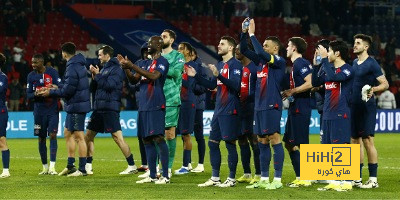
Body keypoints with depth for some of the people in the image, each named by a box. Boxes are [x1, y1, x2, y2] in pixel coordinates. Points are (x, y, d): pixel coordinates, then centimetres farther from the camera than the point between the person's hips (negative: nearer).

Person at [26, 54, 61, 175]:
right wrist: (35, 94, -18)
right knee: (41, 138, 6)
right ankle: (45, 167, 16)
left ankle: (52, 167, -13)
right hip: (39, 111, 3)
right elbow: (28, 95, 5)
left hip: (52, 109, -3)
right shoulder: (31, 76, 4)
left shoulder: (52, 72, -4)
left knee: (52, 135, -12)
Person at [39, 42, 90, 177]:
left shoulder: (72, 68, -19)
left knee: (79, 137, -6)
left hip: (76, 106, -10)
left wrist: (51, 92, -8)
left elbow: (68, 90, -19)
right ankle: (70, 166, 22)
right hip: (73, 106, 10)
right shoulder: (79, 65, 12)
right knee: (68, 133, 17)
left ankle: (82, 169, -3)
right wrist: (57, 87, 21)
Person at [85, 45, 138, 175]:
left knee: (117, 137, -12)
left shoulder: (116, 69, -8)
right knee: (88, 136, 10)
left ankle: (132, 166, -8)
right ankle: (88, 166, 18)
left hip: (110, 108, -9)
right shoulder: (104, 68, 18)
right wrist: (94, 77, 5)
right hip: (98, 108, 9)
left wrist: (97, 75, -11)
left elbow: (109, 85, -21)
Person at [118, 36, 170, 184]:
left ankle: (165, 176, -10)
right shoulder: (148, 63, 21)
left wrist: (132, 66, -22)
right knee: (147, 140, 8)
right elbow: (135, 80, 18)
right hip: (144, 106, 9)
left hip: (155, 106, -9)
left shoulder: (162, 62, -5)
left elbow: (154, 76, -22)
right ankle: (152, 176, 12)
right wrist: (126, 67, 1)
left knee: (158, 138, -11)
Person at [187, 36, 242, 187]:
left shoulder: (235, 64, -9)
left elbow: (236, 86, -21)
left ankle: (232, 179, 4)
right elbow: (212, 85, 22)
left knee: (230, 144, -4)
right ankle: (215, 178, 14)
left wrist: (219, 75, -28)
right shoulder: (220, 64, 17)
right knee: (212, 143, 8)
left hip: (230, 111, -9)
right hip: (218, 111, 9)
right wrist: (196, 76, 16)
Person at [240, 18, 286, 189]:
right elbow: (244, 50, 17)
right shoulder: (261, 60, 15)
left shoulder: (280, 62, -7)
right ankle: (264, 179, 15)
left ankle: (277, 179, -6)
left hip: (272, 106, -8)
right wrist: (244, 33, 3)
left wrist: (252, 34, -14)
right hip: (259, 106, 8)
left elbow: (261, 53, -22)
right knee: (262, 142, 10)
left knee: (275, 140, -7)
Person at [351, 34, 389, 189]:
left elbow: (385, 84, -10)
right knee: (355, 141, 9)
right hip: (354, 106, 8)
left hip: (367, 107, -8)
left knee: (367, 140, -10)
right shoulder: (354, 63, 16)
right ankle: (357, 178, 15)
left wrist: (373, 89, -27)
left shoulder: (372, 64, -8)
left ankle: (373, 179, -7)